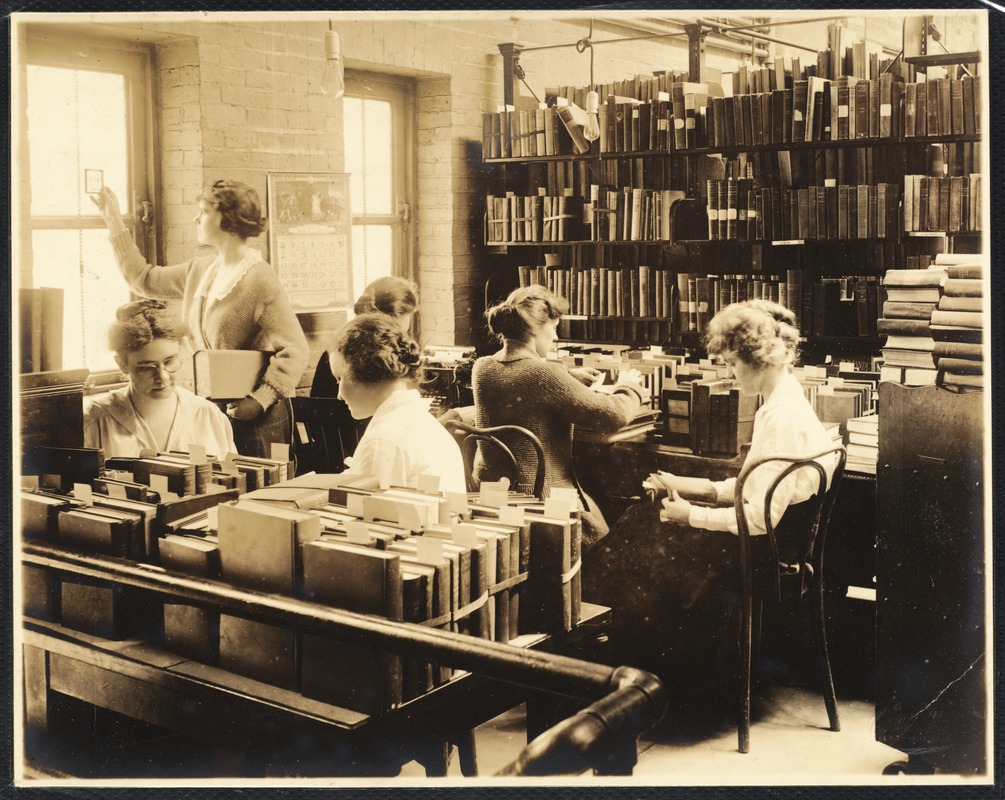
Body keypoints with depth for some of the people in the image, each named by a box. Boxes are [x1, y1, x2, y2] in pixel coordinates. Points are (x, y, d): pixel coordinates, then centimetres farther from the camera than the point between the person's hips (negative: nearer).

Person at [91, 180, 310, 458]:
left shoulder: (259, 279, -16)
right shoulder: (199, 270, 10)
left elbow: (295, 351, -19)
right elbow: (144, 279, 23)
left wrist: (260, 400, -26)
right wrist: (114, 223, 23)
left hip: (248, 418, -8)